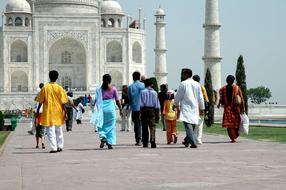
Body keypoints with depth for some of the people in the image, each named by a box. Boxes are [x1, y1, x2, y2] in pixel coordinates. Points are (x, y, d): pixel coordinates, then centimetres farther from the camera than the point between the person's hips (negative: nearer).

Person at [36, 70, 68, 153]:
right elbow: (63, 101, -4)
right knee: (59, 130, 15)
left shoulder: (45, 88, -3)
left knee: (50, 130, 0)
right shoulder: (59, 88, -3)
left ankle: (53, 148, -7)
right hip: (58, 112, 1)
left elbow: (41, 101, 0)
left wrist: (38, 110, 9)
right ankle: (60, 146, 20)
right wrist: (64, 111, 3)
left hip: (48, 112, -1)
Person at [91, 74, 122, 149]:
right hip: (111, 108, 0)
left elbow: (97, 100, 0)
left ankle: (103, 137, -14)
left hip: (102, 108, 1)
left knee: (101, 125, 12)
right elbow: (117, 101, 2)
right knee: (111, 126, 8)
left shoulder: (99, 89, 1)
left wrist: (96, 109, 8)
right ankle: (110, 143, 5)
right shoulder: (113, 89, 0)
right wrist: (120, 109, 12)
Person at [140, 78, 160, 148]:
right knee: (152, 126, -3)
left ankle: (145, 143, 10)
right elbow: (157, 104, 4)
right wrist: (157, 114, 8)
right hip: (152, 109, 0)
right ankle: (152, 141, -23)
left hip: (144, 109, 0)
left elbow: (141, 103, -5)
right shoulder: (154, 92, 4)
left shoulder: (143, 92, 0)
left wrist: (141, 111, -1)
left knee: (144, 127, 8)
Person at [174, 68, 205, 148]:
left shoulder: (183, 84, -6)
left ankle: (193, 143, -19)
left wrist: (176, 105, 14)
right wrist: (202, 108, 18)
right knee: (192, 125, 17)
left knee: (188, 125, -9)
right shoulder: (197, 84, 9)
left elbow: (178, 96, -1)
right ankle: (187, 141, 28)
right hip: (194, 108, 6)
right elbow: (200, 98, 12)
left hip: (186, 108, -6)